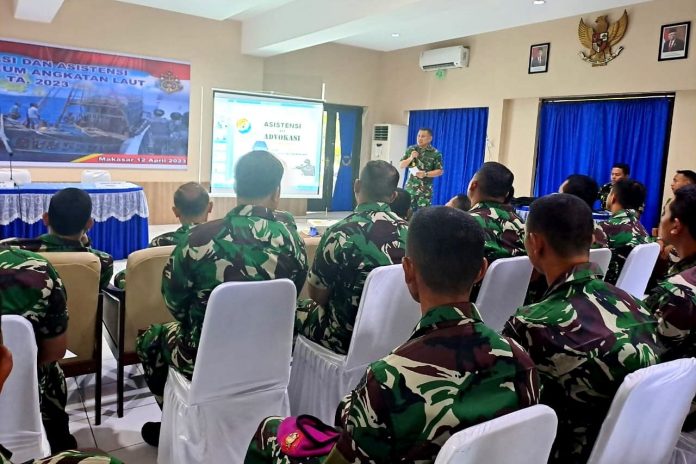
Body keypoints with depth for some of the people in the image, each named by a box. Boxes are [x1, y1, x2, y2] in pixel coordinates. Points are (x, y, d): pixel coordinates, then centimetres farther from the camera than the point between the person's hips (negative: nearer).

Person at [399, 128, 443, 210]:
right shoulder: (411, 149, 7)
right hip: (410, 188, 3)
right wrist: (411, 158, -9)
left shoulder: (435, 153, -3)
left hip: (425, 190, -3)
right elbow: (401, 166, 9)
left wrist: (425, 174, -18)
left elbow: (440, 171, -4)